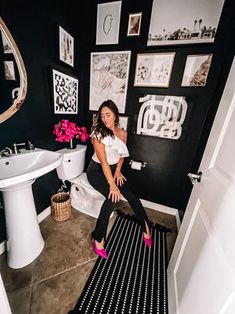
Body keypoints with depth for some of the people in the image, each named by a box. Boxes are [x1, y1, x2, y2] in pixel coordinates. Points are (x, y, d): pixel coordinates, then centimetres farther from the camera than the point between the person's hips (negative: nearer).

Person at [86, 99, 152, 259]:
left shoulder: (123, 133, 0)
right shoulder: (98, 133, -16)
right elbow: (103, 161, -23)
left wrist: (118, 171, -3)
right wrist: (112, 184, -27)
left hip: (114, 169, 4)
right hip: (97, 170, -4)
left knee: (131, 195, -13)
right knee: (112, 197, -28)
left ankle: (146, 227, 10)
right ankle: (98, 238, -9)